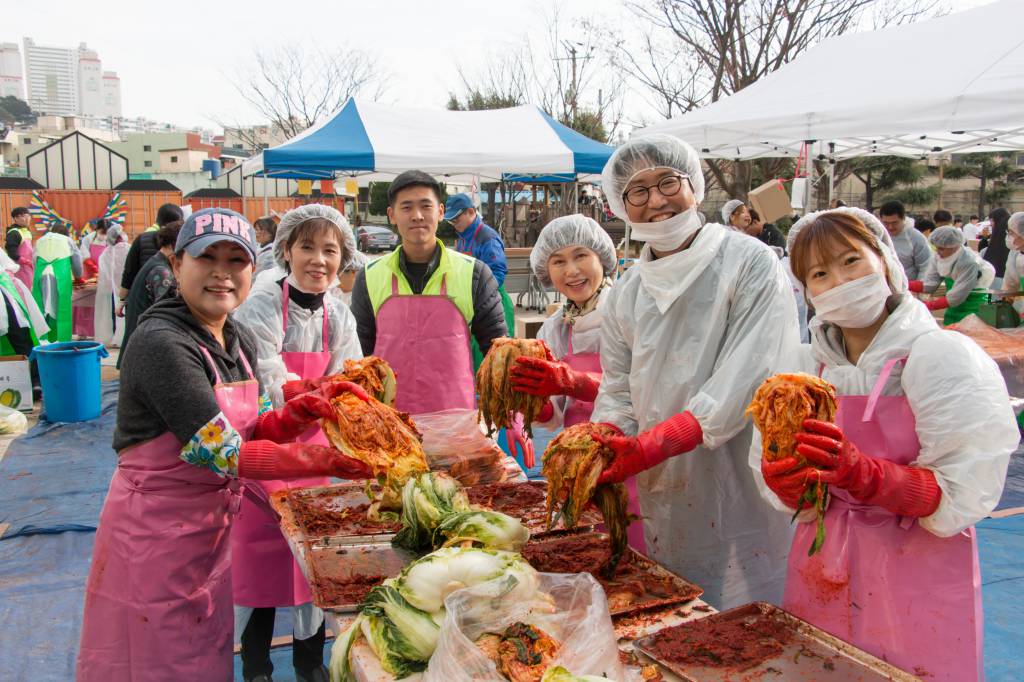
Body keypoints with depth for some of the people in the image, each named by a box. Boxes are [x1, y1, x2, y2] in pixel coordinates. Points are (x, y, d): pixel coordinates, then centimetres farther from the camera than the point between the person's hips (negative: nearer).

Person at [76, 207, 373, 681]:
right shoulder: (160, 343, -23)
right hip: (154, 533, -7)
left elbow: (253, 431, 6)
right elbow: (223, 455, -26)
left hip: (211, 530, 7)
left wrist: (303, 411, -13)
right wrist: (324, 461, -28)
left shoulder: (240, 340, 3)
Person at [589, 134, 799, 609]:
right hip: (665, 496, 5)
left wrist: (653, 444, -26)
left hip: (743, 489, -5)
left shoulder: (750, 263, -9)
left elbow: (747, 379, -18)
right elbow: (619, 391, 10)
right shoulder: (624, 295, 9)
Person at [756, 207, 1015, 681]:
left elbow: (964, 495, -18)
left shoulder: (943, 356, -12)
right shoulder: (805, 366, 1)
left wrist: (862, 473, -33)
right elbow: (767, 467, 0)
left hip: (917, 578, -4)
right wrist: (781, 478, -22)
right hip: (821, 576, 4)